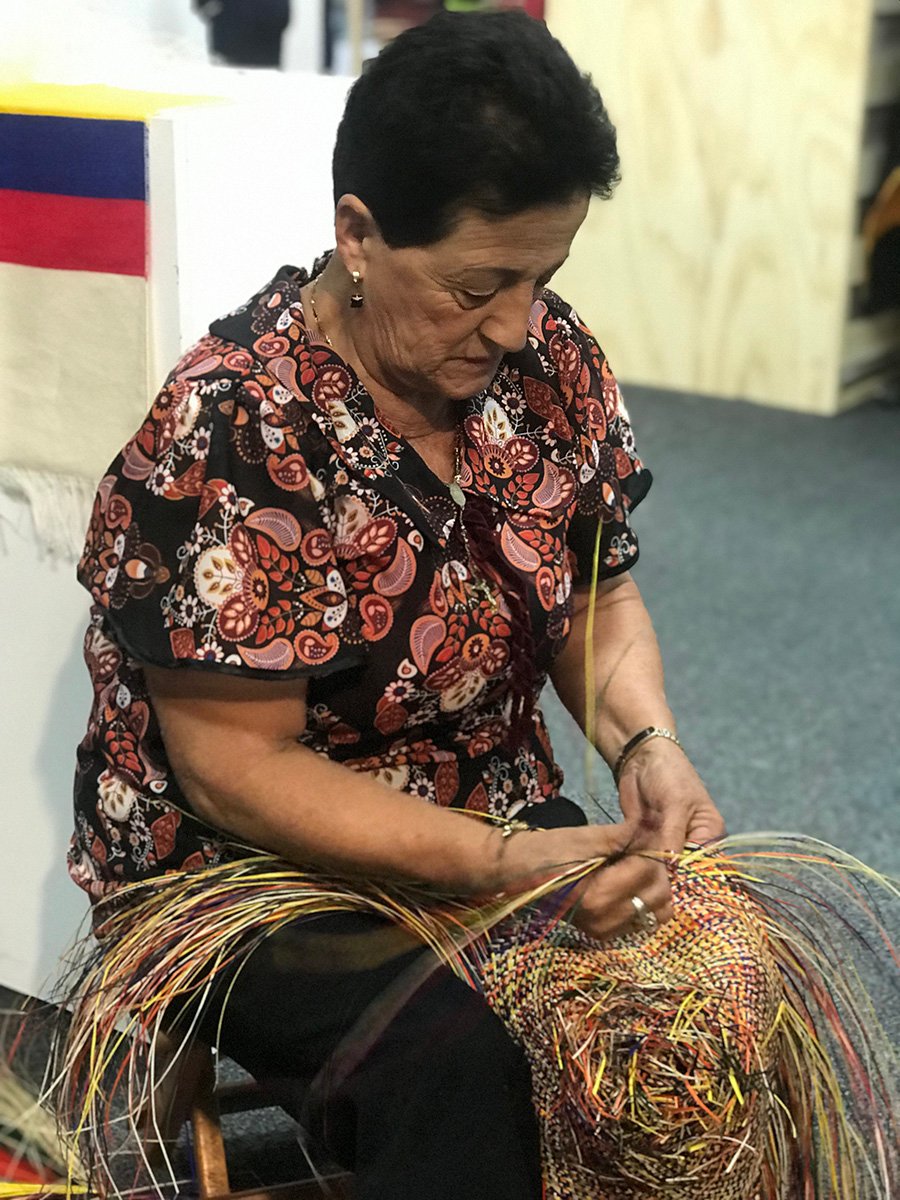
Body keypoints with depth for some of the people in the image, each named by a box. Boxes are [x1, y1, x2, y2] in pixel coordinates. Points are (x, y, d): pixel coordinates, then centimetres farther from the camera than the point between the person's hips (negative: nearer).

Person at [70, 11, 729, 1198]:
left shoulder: (549, 358, -3)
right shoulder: (236, 434, -22)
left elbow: (598, 594, 8)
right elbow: (237, 767, -21)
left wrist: (645, 742, -13)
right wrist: (496, 866, -30)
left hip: (504, 824, 6)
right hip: (250, 869, -5)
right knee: (457, 1063, -33)